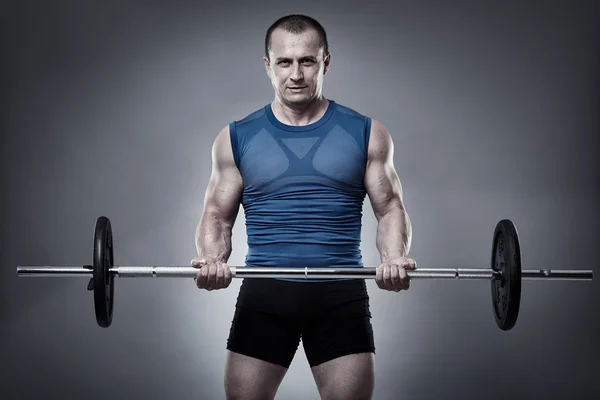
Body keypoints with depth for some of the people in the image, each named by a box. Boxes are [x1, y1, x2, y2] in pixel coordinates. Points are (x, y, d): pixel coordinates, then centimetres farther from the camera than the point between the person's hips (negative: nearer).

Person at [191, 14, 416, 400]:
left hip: (341, 293, 0)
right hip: (264, 292, 1)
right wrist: (212, 257, -11)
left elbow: (390, 208, 7)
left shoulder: (366, 134, 5)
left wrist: (395, 257, -13)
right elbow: (218, 214, 10)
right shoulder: (237, 138, 7)